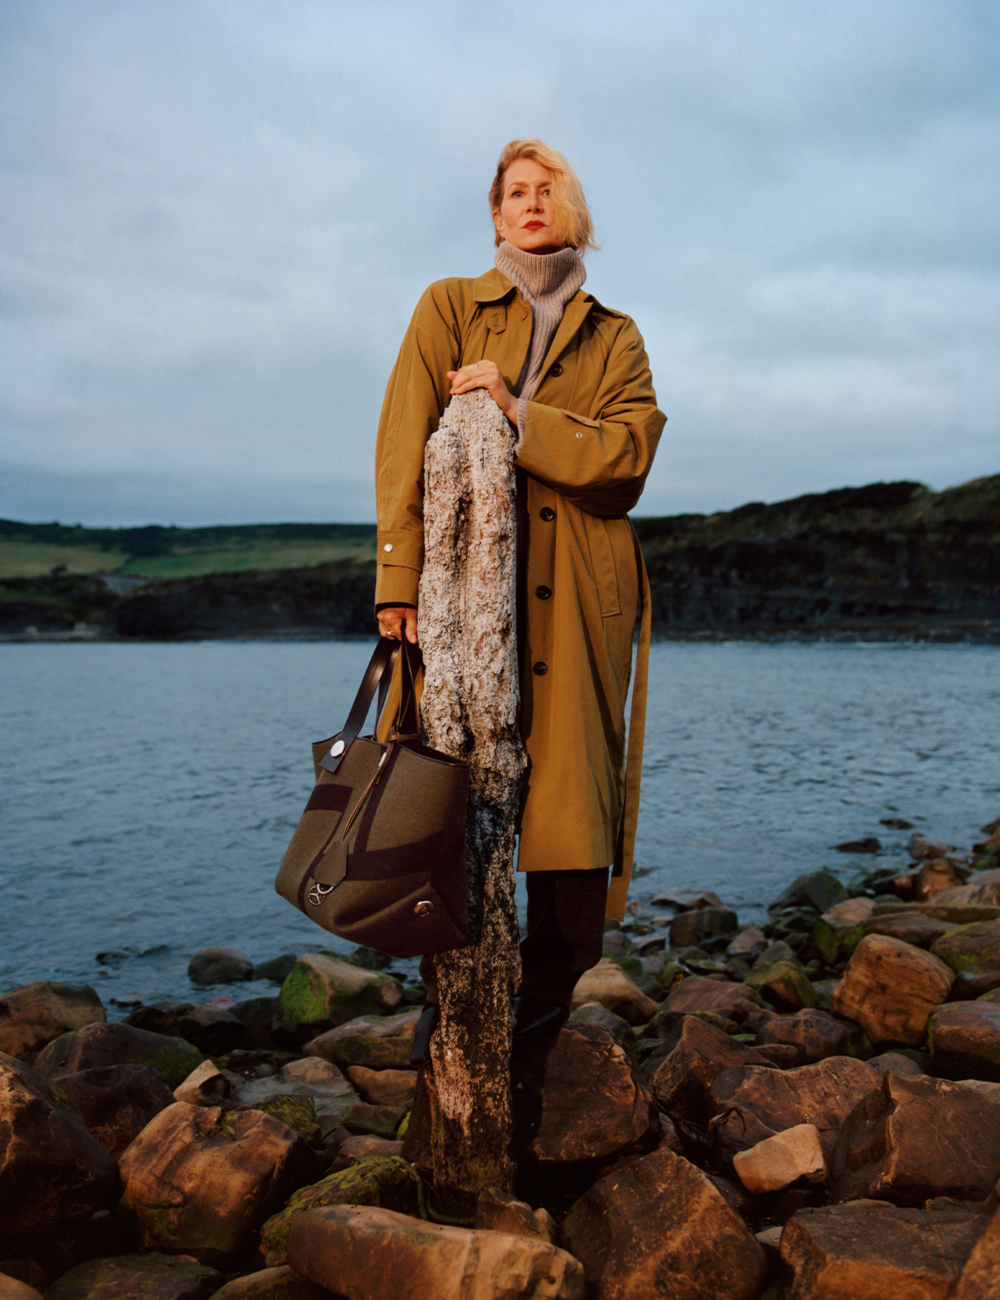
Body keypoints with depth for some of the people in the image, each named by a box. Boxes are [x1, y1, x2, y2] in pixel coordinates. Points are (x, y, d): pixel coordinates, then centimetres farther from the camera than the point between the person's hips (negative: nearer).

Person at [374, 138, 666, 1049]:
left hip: (578, 590, 1)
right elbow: (405, 443, 1)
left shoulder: (615, 339, 17)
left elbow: (629, 453, -1)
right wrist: (400, 572, -11)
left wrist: (516, 413, -13)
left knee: (572, 788, -1)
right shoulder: (448, 309, 13)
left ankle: (549, 990, 13)